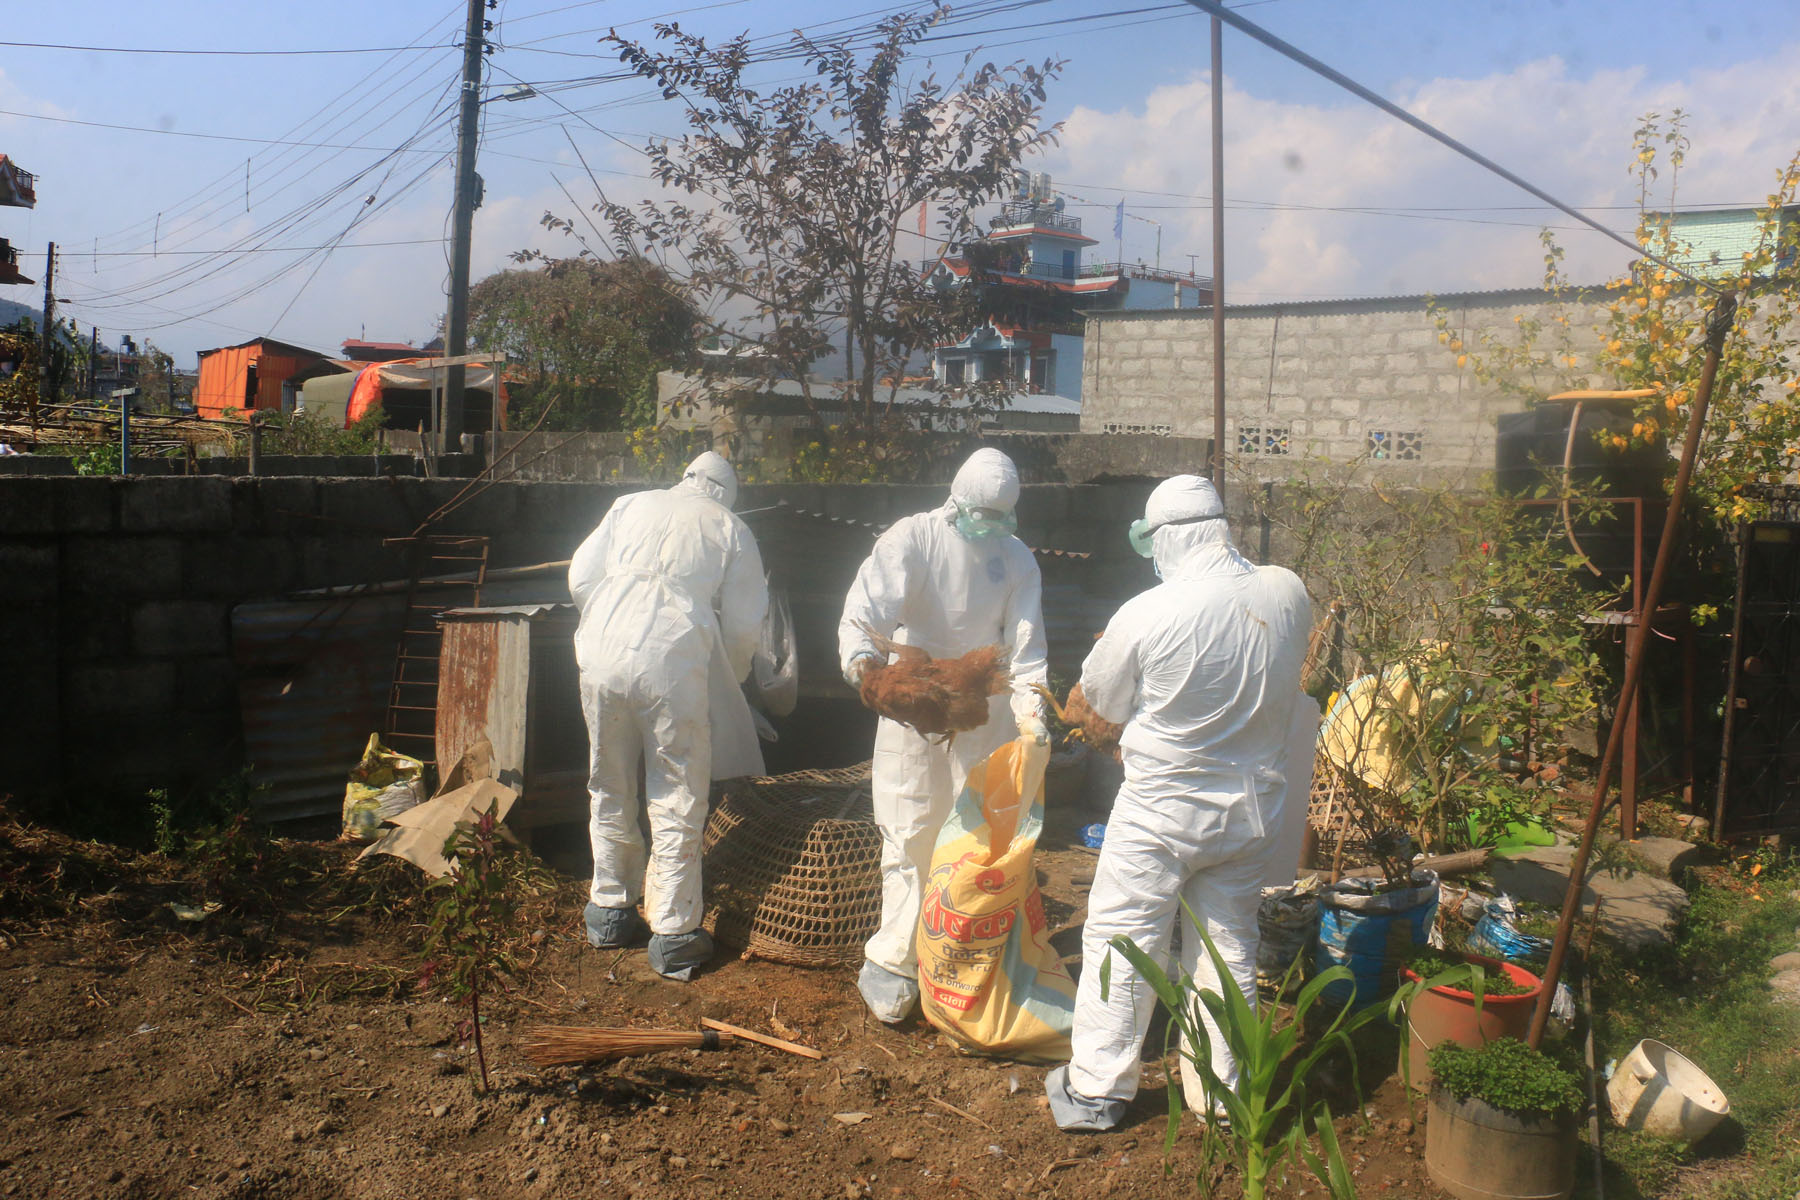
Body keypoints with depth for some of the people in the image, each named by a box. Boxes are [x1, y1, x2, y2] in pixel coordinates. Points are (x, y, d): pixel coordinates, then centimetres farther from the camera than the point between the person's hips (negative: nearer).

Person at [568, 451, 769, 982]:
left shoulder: (631, 505, 17)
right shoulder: (731, 530, 11)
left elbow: (580, 578, 13)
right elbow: (743, 625, 7)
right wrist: (731, 678, 25)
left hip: (603, 661, 3)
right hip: (674, 668, -3)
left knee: (610, 792, 18)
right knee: (677, 801, 5)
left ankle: (609, 910, 31)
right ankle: (674, 935, 9)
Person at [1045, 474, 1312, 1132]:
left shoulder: (1146, 614, -21)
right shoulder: (1287, 593, -8)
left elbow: (1102, 698, -5)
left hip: (1162, 809, -4)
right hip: (1252, 804, 5)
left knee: (1119, 942, 9)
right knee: (1230, 947, 16)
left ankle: (1095, 1090, 20)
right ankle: (1223, 1093, 28)